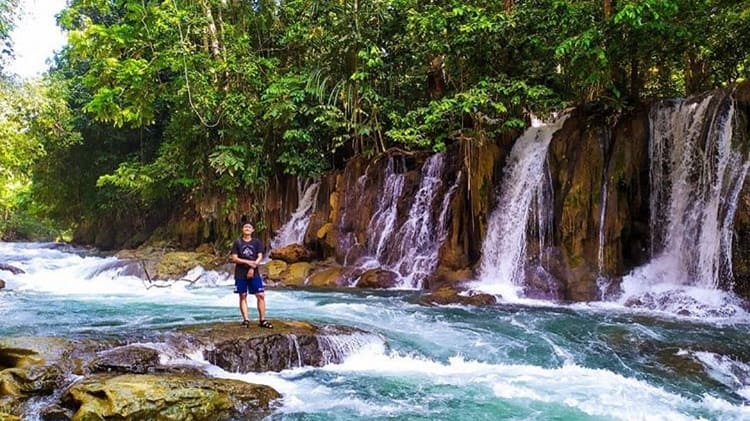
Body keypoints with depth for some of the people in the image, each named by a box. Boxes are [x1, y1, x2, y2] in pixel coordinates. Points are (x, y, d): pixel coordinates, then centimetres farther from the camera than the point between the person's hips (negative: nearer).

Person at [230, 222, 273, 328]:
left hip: (254, 273, 1)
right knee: (243, 296, 1)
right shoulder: (237, 242, 3)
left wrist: (252, 267, -15)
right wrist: (248, 262, -15)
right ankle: (246, 320, 5)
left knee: (260, 295, -4)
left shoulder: (257, 242, 6)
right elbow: (234, 258, -3)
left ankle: (262, 320, 1)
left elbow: (260, 257, -1)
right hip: (240, 274, -1)